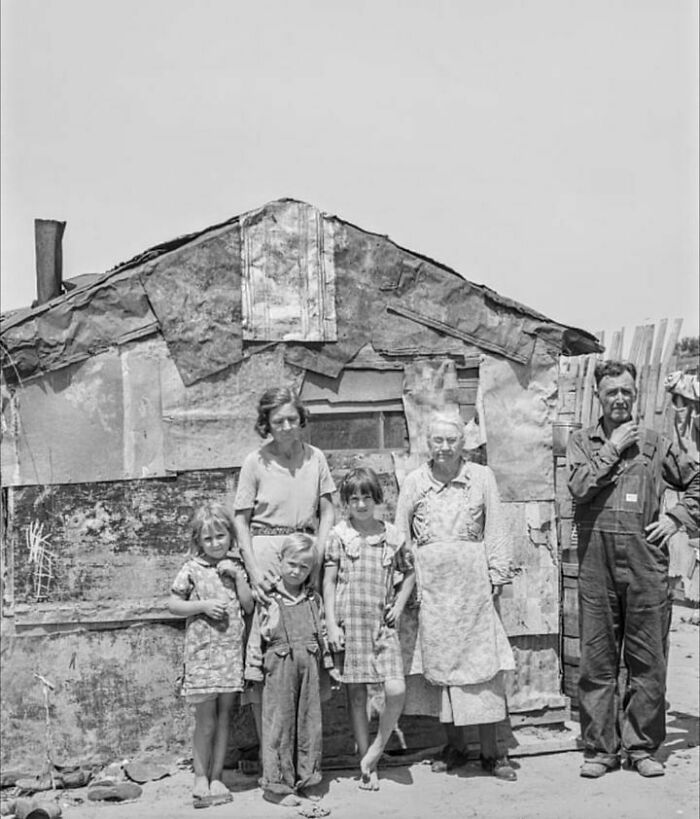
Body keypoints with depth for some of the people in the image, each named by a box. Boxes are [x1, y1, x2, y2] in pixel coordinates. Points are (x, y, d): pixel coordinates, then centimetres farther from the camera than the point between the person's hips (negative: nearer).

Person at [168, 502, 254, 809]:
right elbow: (173, 605, -1)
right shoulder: (192, 568, -1)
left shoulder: (235, 566, 8)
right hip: (202, 651, -3)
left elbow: (249, 605, 5)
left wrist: (236, 575, -6)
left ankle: (216, 778, 17)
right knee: (205, 720, -1)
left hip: (232, 650, 3)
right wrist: (203, 605, -13)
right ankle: (200, 778, 13)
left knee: (223, 717, 8)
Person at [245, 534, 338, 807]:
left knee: (310, 721, 8)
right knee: (279, 724, 0)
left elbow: (322, 633, 16)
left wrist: (330, 664, 17)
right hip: (279, 664, -4)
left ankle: (306, 779, 20)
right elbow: (256, 636, -1)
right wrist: (254, 669, -4)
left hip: (308, 664, 4)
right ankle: (277, 784, 8)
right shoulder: (268, 598, -3)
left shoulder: (313, 598, 9)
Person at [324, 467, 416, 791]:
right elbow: (328, 582, 1)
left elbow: (409, 574, 18)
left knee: (396, 690, -13)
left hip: (382, 624, 1)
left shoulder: (392, 535, 5)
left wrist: (399, 607, 6)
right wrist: (331, 624, -6)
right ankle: (367, 767, 17)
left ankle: (378, 745, 11)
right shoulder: (339, 535, 0)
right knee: (356, 695, 5)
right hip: (349, 623, -1)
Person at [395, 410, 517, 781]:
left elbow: (495, 530, 5)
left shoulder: (481, 477, 3)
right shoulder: (414, 481, 7)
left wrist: (497, 575, -1)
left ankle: (491, 750, 4)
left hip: (472, 579, -1)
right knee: (440, 660, 6)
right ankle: (455, 745, 17)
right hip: (431, 580, 2)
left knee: (480, 658, -3)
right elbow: (400, 537, 11)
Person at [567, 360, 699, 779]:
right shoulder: (582, 441, 10)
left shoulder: (655, 443, 12)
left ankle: (642, 745, 15)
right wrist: (613, 449, -4)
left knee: (648, 658, 3)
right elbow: (579, 486, -7)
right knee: (597, 658, 3)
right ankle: (600, 747, 13)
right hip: (596, 559, 0)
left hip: (646, 560, 1)